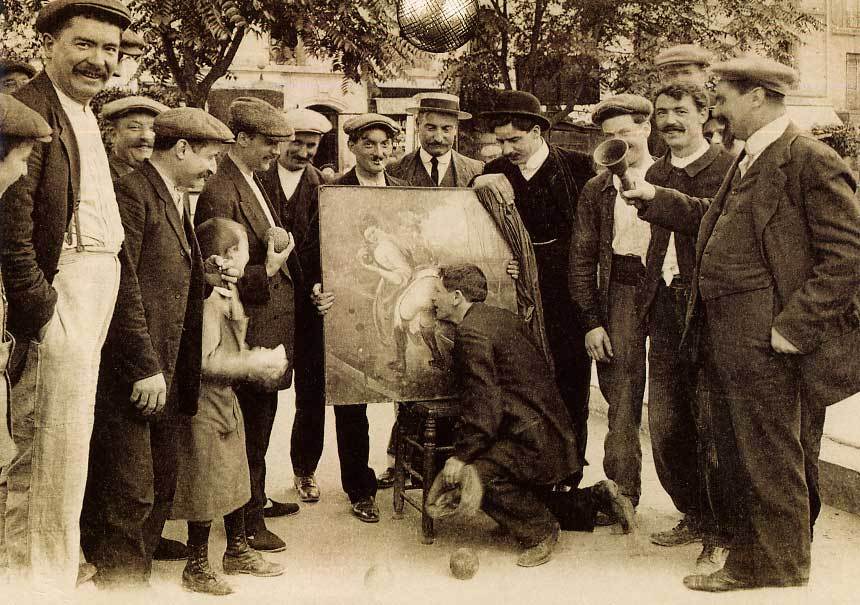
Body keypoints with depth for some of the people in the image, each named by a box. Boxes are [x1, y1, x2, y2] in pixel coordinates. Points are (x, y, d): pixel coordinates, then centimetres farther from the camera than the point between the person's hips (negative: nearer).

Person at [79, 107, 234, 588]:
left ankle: (138, 580, 27)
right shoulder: (132, 193, -12)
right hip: (131, 376, -10)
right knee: (130, 493, -4)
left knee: (160, 491, 15)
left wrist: (207, 281, 7)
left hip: (166, 373, 10)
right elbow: (121, 290, -18)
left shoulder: (177, 201, 18)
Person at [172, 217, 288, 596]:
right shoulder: (208, 298, -21)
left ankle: (238, 553, 33)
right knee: (205, 488, -1)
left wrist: (259, 360, 5)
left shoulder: (228, 293, 11)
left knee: (235, 478, 18)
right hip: (204, 406, -10)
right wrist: (253, 363, -20)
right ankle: (196, 568, 13)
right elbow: (205, 361, -26)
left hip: (225, 401, 10)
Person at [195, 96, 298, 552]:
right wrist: (266, 271, -31)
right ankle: (248, 521, 15)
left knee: (260, 420, 21)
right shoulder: (220, 193, -19)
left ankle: (256, 499, 37)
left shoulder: (253, 182, 12)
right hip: (251, 330, -10)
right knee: (252, 426, 1)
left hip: (273, 322, 10)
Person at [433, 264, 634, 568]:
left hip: (535, 441, -10)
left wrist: (462, 454, -18)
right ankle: (599, 498, 25)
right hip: (552, 433, 10)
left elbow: (482, 402, -22)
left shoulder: (471, 332, -17)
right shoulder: (501, 317, 13)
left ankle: (540, 532, -7)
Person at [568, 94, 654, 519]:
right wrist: (591, 320, 1)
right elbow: (582, 258, 7)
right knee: (621, 399, 2)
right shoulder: (596, 190, 9)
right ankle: (622, 493, 13)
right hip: (621, 294, 1)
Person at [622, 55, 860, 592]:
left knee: (770, 460, 3)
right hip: (724, 337, 9)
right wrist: (654, 199, 25)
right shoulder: (748, 161, 15)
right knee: (736, 453, 19)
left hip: (763, 341, -9)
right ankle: (749, 555, 34)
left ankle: (777, 565, 19)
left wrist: (794, 326, -19)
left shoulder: (810, 160, -14)